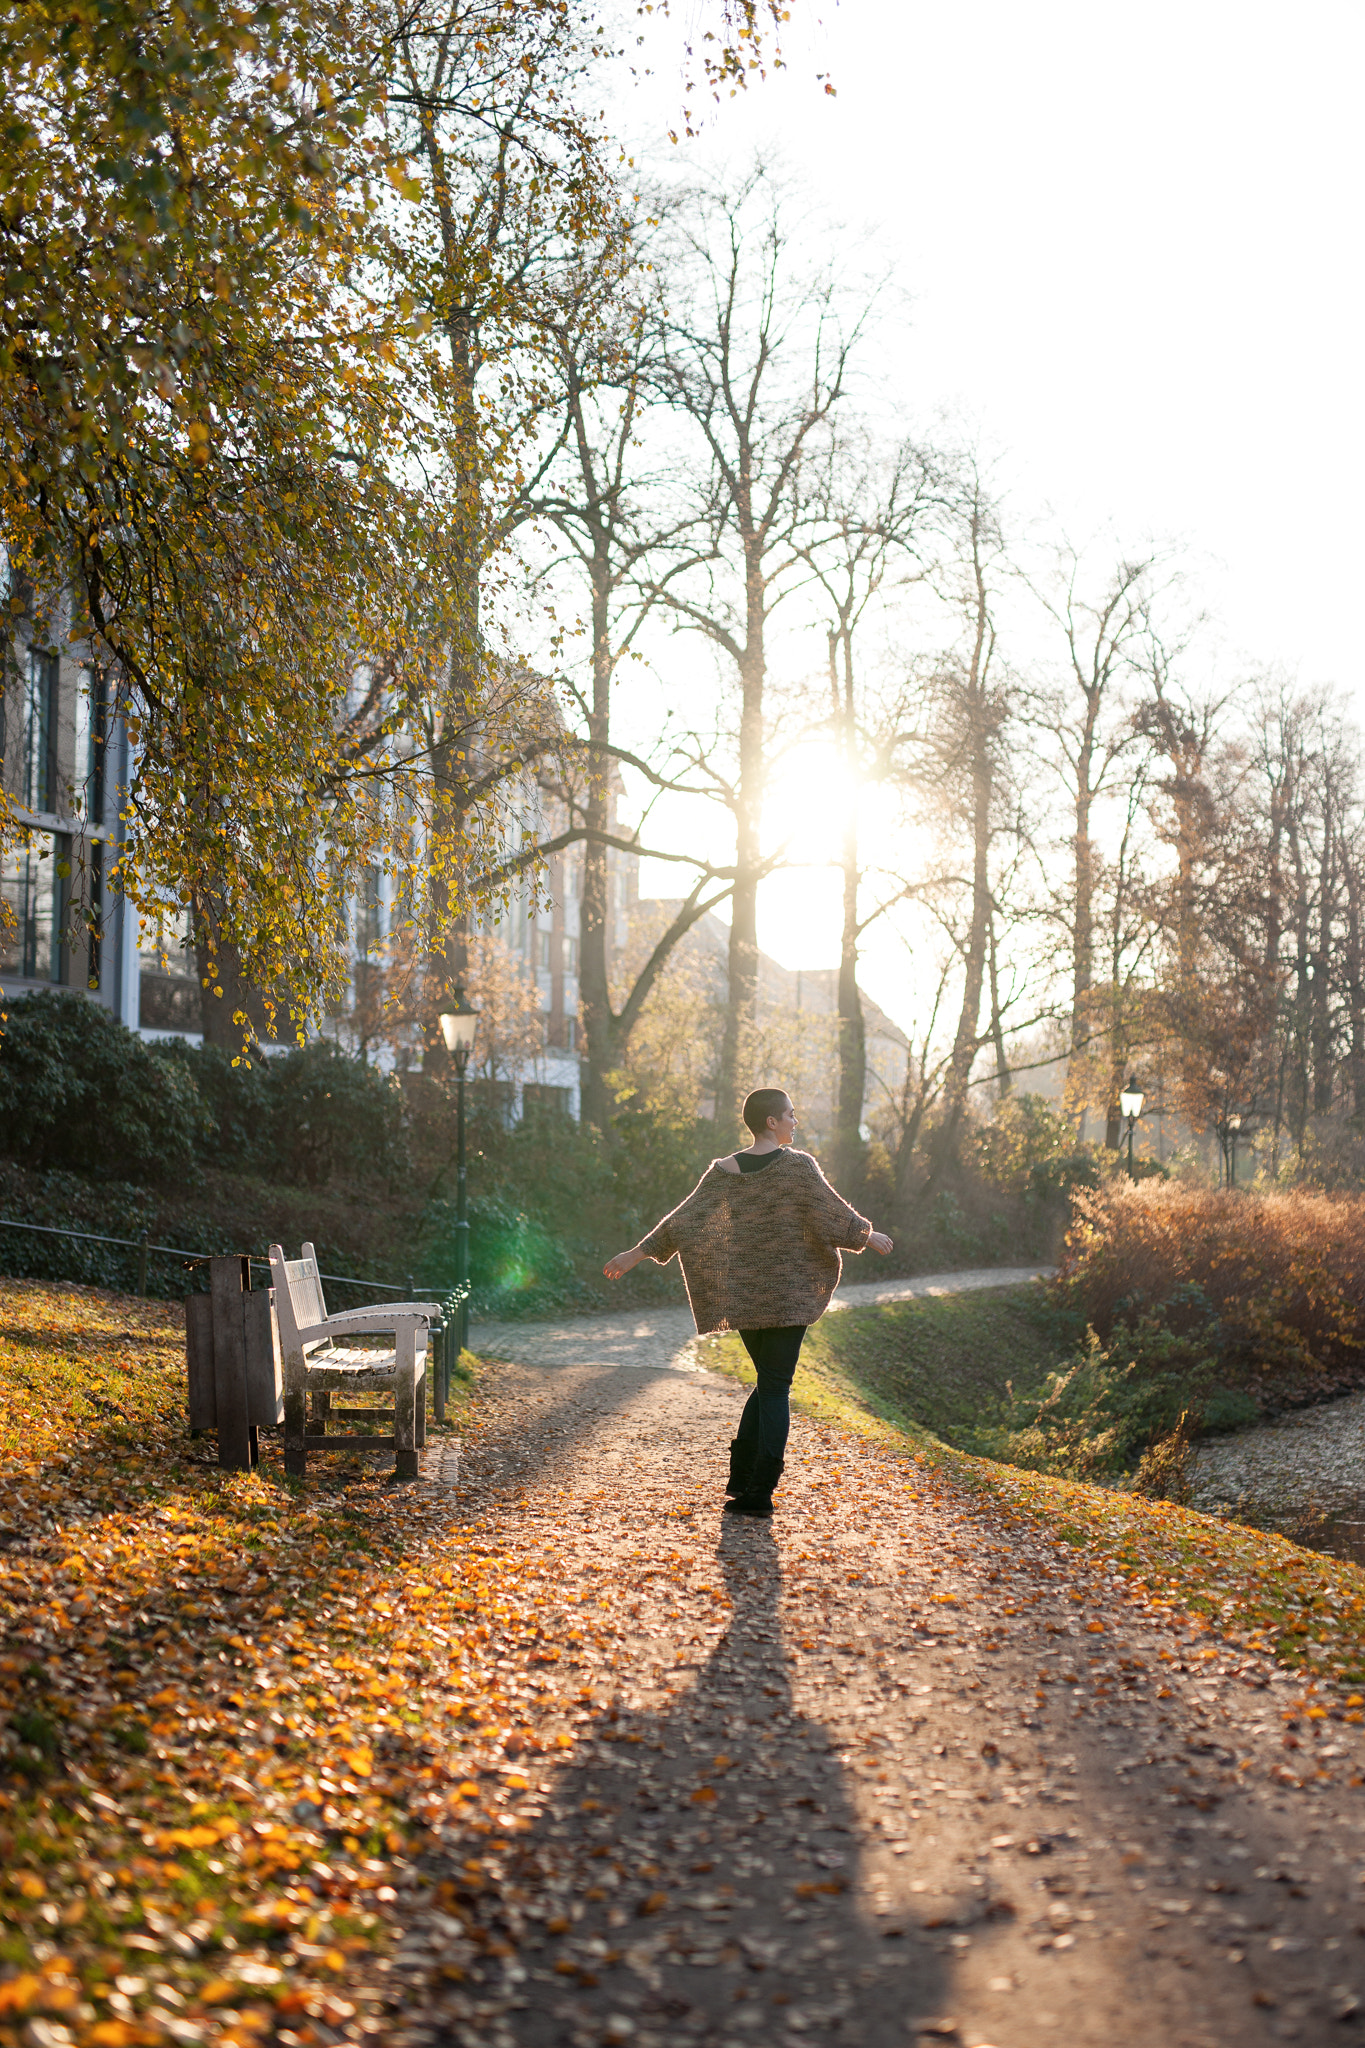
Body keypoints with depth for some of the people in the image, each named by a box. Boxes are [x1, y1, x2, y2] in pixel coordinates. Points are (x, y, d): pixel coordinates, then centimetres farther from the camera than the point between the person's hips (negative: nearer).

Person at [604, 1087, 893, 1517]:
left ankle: (741, 1477, 15)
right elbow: (833, 1215, -5)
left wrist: (638, 1253, 7)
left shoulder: (725, 1171, 1)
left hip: (744, 1295, 5)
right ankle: (758, 1491, -4)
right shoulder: (798, 1166, -11)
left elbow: (684, 1220, 0)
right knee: (775, 1389, 1)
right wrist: (869, 1235, 13)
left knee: (769, 1382, 20)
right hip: (787, 1295, -5)